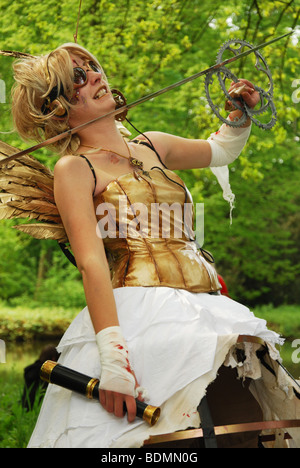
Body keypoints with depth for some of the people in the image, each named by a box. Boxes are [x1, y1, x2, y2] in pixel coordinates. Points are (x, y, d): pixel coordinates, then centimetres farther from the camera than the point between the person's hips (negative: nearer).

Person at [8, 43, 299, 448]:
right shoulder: (74, 168, 1)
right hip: (139, 317, -6)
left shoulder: (151, 147, 20)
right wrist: (112, 357, -24)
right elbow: (92, 263, -13)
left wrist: (240, 114, 18)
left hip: (208, 309, 6)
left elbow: (219, 150, 40)